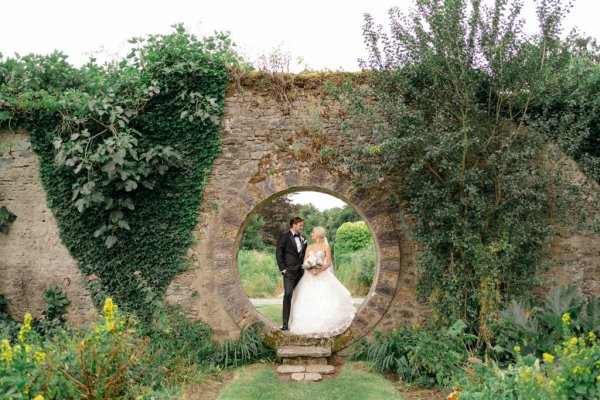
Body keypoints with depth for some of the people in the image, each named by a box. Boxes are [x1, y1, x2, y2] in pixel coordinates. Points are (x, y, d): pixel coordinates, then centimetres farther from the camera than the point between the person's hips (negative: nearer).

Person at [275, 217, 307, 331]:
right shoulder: (284, 237, -2)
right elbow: (278, 254, -5)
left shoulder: (303, 238, 16)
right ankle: (285, 322, -12)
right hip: (289, 271, -6)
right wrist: (283, 268, -11)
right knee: (288, 294, -14)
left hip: (300, 271, 6)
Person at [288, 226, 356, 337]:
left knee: (324, 301, -11)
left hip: (322, 276, -4)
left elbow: (329, 262, -6)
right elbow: (304, 262, 6)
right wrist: (310, 269, -14)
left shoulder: (326, 247, 2)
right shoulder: (309, 247, 13)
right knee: (309, 301, -3)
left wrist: (319, 270, -20)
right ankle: (311, 326, 3)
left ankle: (325, 326, -4)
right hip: (309, 276, 4)